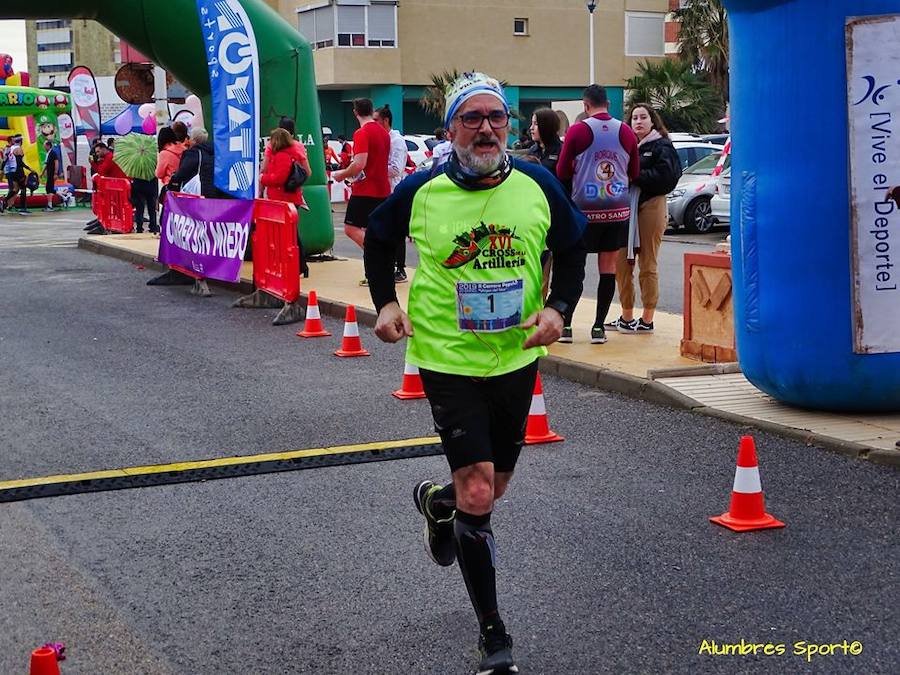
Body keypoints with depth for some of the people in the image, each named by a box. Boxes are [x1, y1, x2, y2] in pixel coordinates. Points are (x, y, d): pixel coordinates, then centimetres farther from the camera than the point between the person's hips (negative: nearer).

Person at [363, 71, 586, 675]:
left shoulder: (538, 186, -7)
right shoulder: (422, 191, -10)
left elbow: (573, 250, 8)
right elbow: (379, 241, 9)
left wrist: (558, 308, -7)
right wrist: (386, 303, -2)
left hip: (517, 356, 3)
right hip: (448, 360, -3)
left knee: (493, 487, 19)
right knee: (477, 495, -10)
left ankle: (437, 503, 56)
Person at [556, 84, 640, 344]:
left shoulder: (577, 131, -7)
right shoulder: (626, 132, 2)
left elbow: (562, 172, -3)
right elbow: (634, 173, 10)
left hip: (584, 208, -2)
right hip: (618, 209, 2)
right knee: (609, 268, 6)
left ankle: (566, 325, 6)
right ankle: (599, 327, 7)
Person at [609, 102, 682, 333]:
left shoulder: (661, 147, -1)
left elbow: (666, 176, -15)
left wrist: (636, 176, -17)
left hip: (651, 206, -6)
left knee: (647, 266, -2)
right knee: (622, 264, 5)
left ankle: (647, 320, 6)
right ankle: (626, 317, 16)